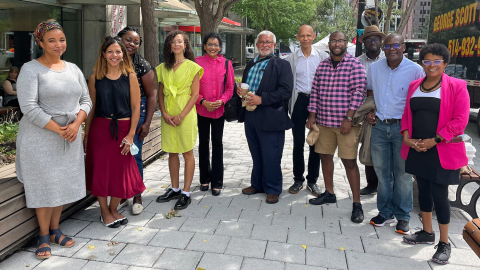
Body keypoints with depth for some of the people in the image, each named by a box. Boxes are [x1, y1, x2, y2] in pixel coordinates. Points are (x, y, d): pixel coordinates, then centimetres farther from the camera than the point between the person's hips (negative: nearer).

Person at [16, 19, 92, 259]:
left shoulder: (73, 69, 9)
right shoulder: (31, 69, -8)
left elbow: (86, 100, 8)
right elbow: (29, 107, -16)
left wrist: (76, 124, -9)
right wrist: (58, 129, -17)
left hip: (70, 138, 5)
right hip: (41, 138, -5)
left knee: (63, 184, 11)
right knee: (45, 187, 2)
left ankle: (55, 230, 28)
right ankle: (44, 236, 19)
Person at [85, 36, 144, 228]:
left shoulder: (130, 77, 0)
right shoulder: (95, 77, 3)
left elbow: (135, 107, -2)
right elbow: (91, 107, 6)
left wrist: (130, 134, -8)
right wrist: (86, 135, 5)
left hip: (123, 128, 0)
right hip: (100, 128, 0)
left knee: (121, 171, 6)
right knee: (101, 169, 5)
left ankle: (113, 210, 27)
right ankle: (104, 212, 22)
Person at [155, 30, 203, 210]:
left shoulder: (192, 67, -2)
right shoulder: (163, 68, 11)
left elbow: (195, 95, -7)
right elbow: (160, 93, 11)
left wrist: (181, 115, -14)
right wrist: (164, 113, -4)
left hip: (185, 114, -4)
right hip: (168, 116, 5)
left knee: (187, 153, 1)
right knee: (171, 153, 11)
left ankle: (186, 193, 9)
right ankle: (175, 189, 24)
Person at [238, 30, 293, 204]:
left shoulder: (281, 65, -5)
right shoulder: (250, 65, 17)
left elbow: (286, 91, -15)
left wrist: (261, 99, -21)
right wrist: (240, 91, 4)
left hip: (270, 119, -6)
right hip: (250, 116, 7)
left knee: (271, 156, 1)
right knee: (256, 155, 17)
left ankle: (273, 189, 15)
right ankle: (257, 184, 31)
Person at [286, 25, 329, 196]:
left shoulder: (323, 57, 4)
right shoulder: (291, 59, 5)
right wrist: (289, 101, -5)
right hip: (299, 101, 0)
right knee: (298, 142, 5)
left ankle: (312, 181, 17)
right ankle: (298, 179, 18)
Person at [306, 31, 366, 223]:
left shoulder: (355, 65, -6)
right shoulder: (322, 65, 10)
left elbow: (359, 92, -11)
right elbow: (315, 91, 12)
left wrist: (348, 118, -17)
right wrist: (312, 115, 6)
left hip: (346, 122, -5)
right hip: (324, 121, 6)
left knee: (349, 161, -4)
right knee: (325, 156, 13)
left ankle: (357, 204, 7)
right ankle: (329, 193, 32)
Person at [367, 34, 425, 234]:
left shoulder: (415, 70, -7)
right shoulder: (374, 68, 6)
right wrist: (370, 111, 7)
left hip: (402, 127, -3)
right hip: (379, 126, 4)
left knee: (403, 174, 4)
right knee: (382, 172, 11)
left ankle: (403, 217, 17)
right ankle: (385, 212, 25)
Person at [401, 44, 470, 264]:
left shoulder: (456, 87, -8)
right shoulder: (414, 86, 9)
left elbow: (460, 120, -13)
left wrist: (434, 140, -18)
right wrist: (406, 137, -4)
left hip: (441, 151, -5)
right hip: (416, 149, 5)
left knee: (439, 194, -1)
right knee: (423, 190, 15)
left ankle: (444, 243, 15)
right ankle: (427, 232, 33)